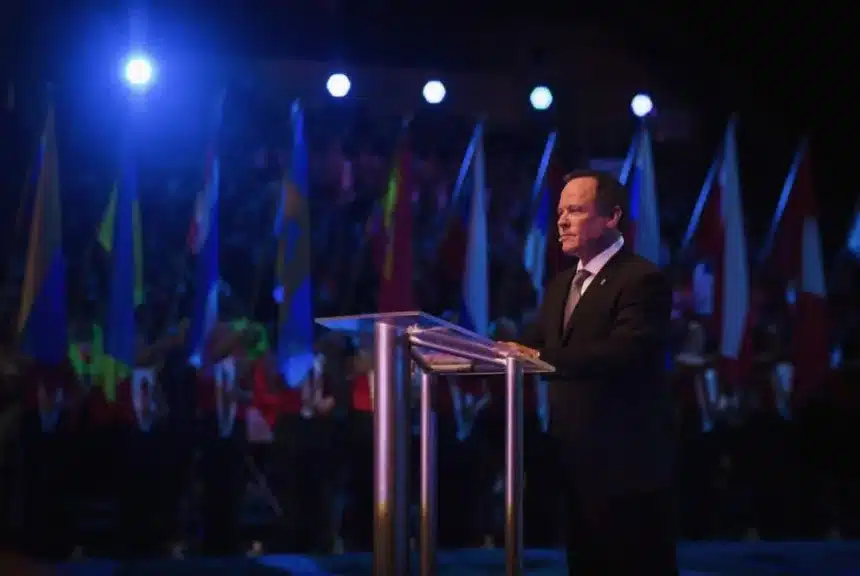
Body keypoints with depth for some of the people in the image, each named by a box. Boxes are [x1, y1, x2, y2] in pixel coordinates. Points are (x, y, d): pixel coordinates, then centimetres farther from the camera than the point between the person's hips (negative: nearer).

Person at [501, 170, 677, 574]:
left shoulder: (643, 280, -13)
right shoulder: (561, 284, 16)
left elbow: (625, 353, -27)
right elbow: (533, 345, 10)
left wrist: (541, 357, -32)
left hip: (628, 461, -8)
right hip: (577, 458, 9)